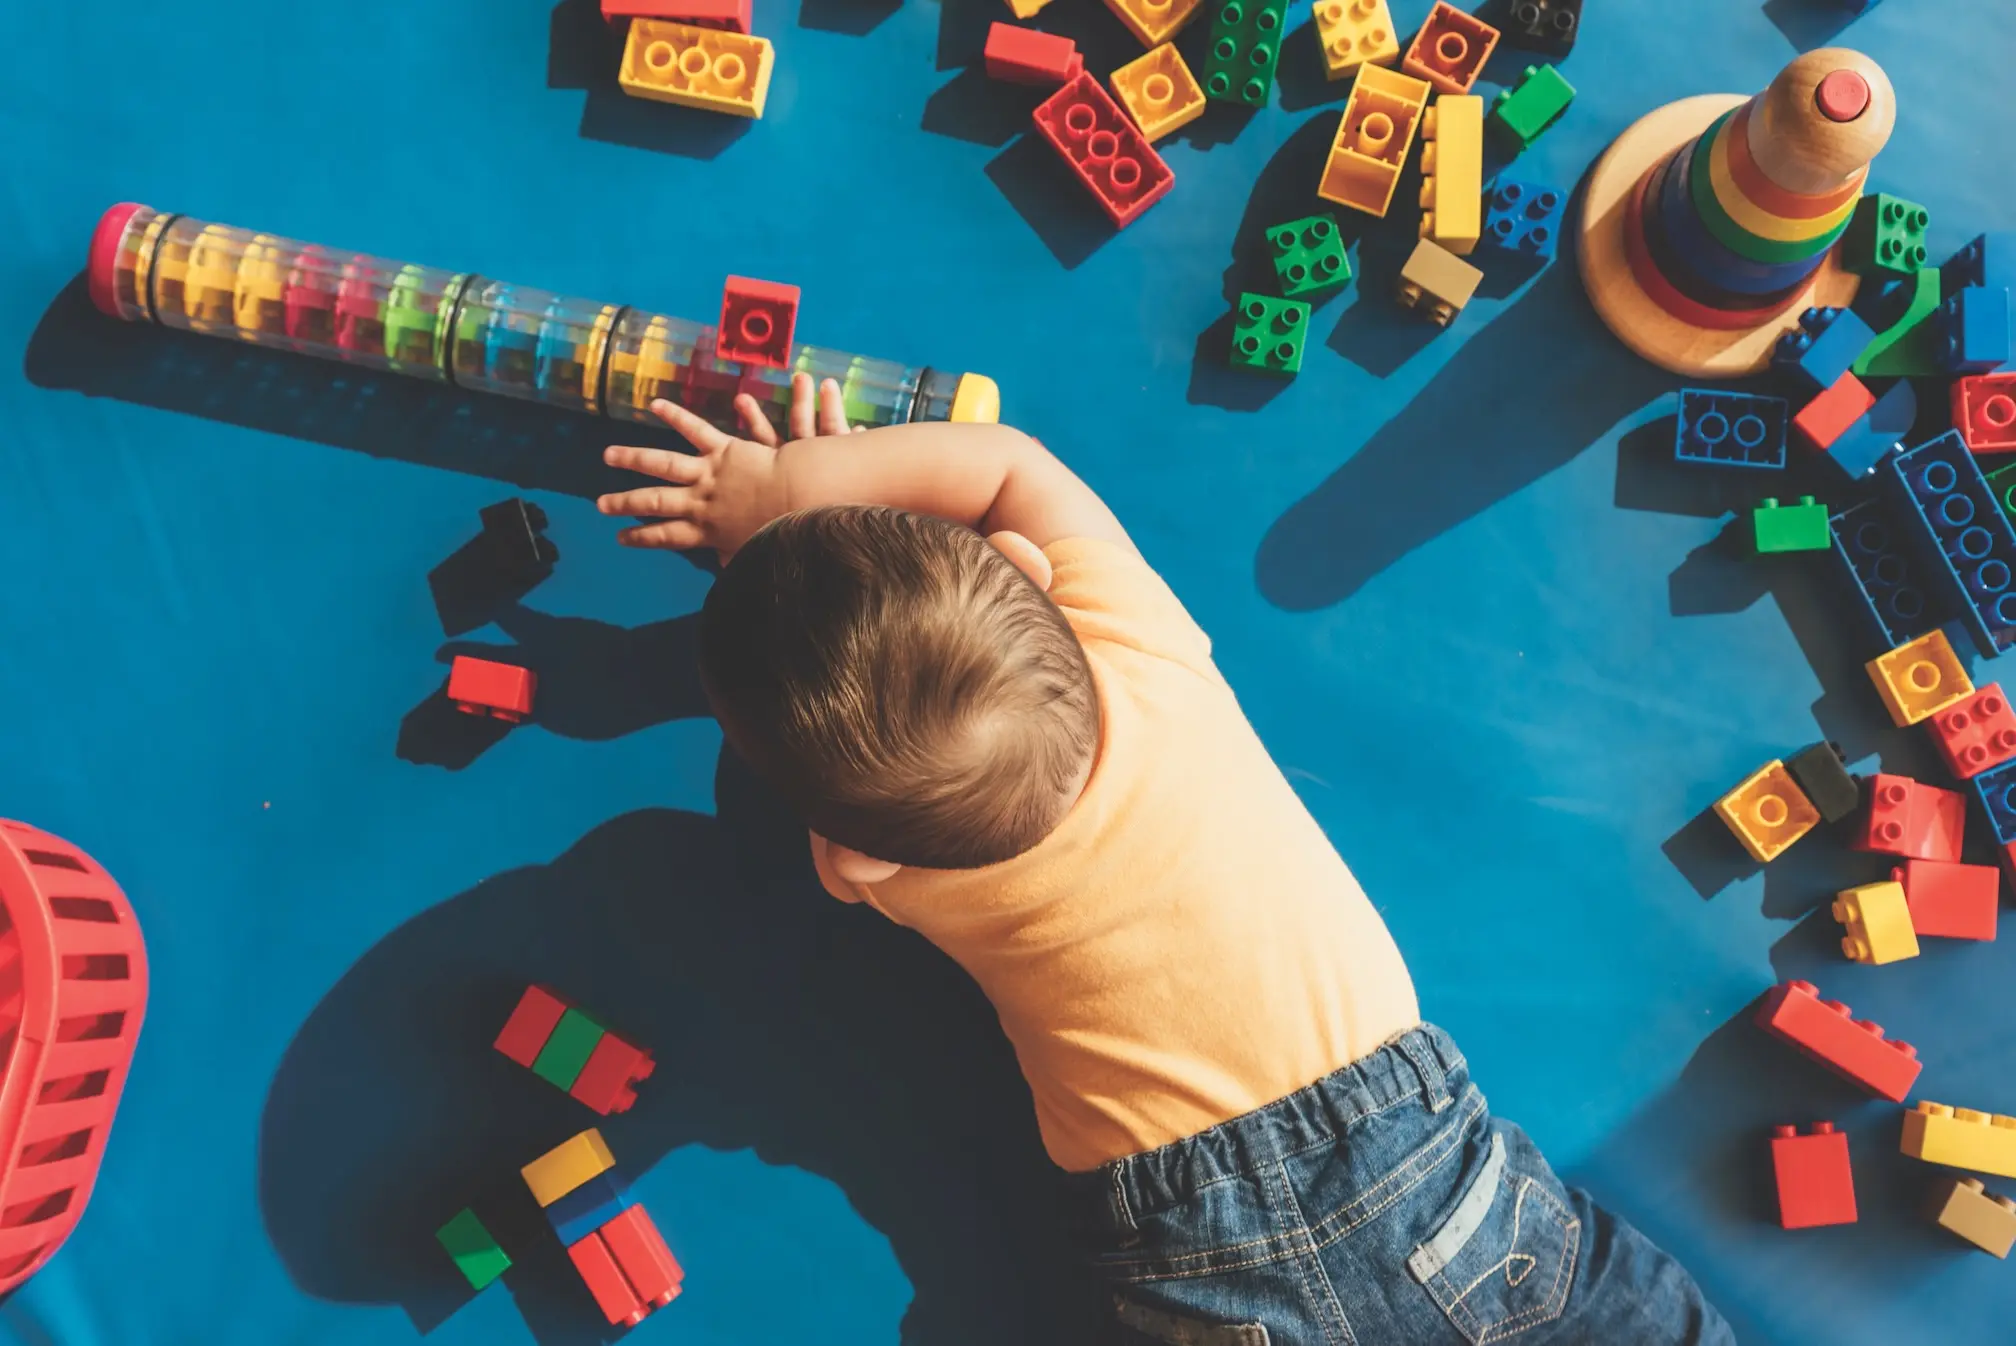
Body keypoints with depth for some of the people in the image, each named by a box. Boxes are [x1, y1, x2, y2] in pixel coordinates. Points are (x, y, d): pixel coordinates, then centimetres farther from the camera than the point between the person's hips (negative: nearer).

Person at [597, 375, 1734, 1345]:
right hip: (1421, 1166, 2)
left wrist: (789, 486, 14)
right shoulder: (1148, 652, -15)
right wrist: (797, 483, -2)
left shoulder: (879, 872, -13)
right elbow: (1014, 467, 1)